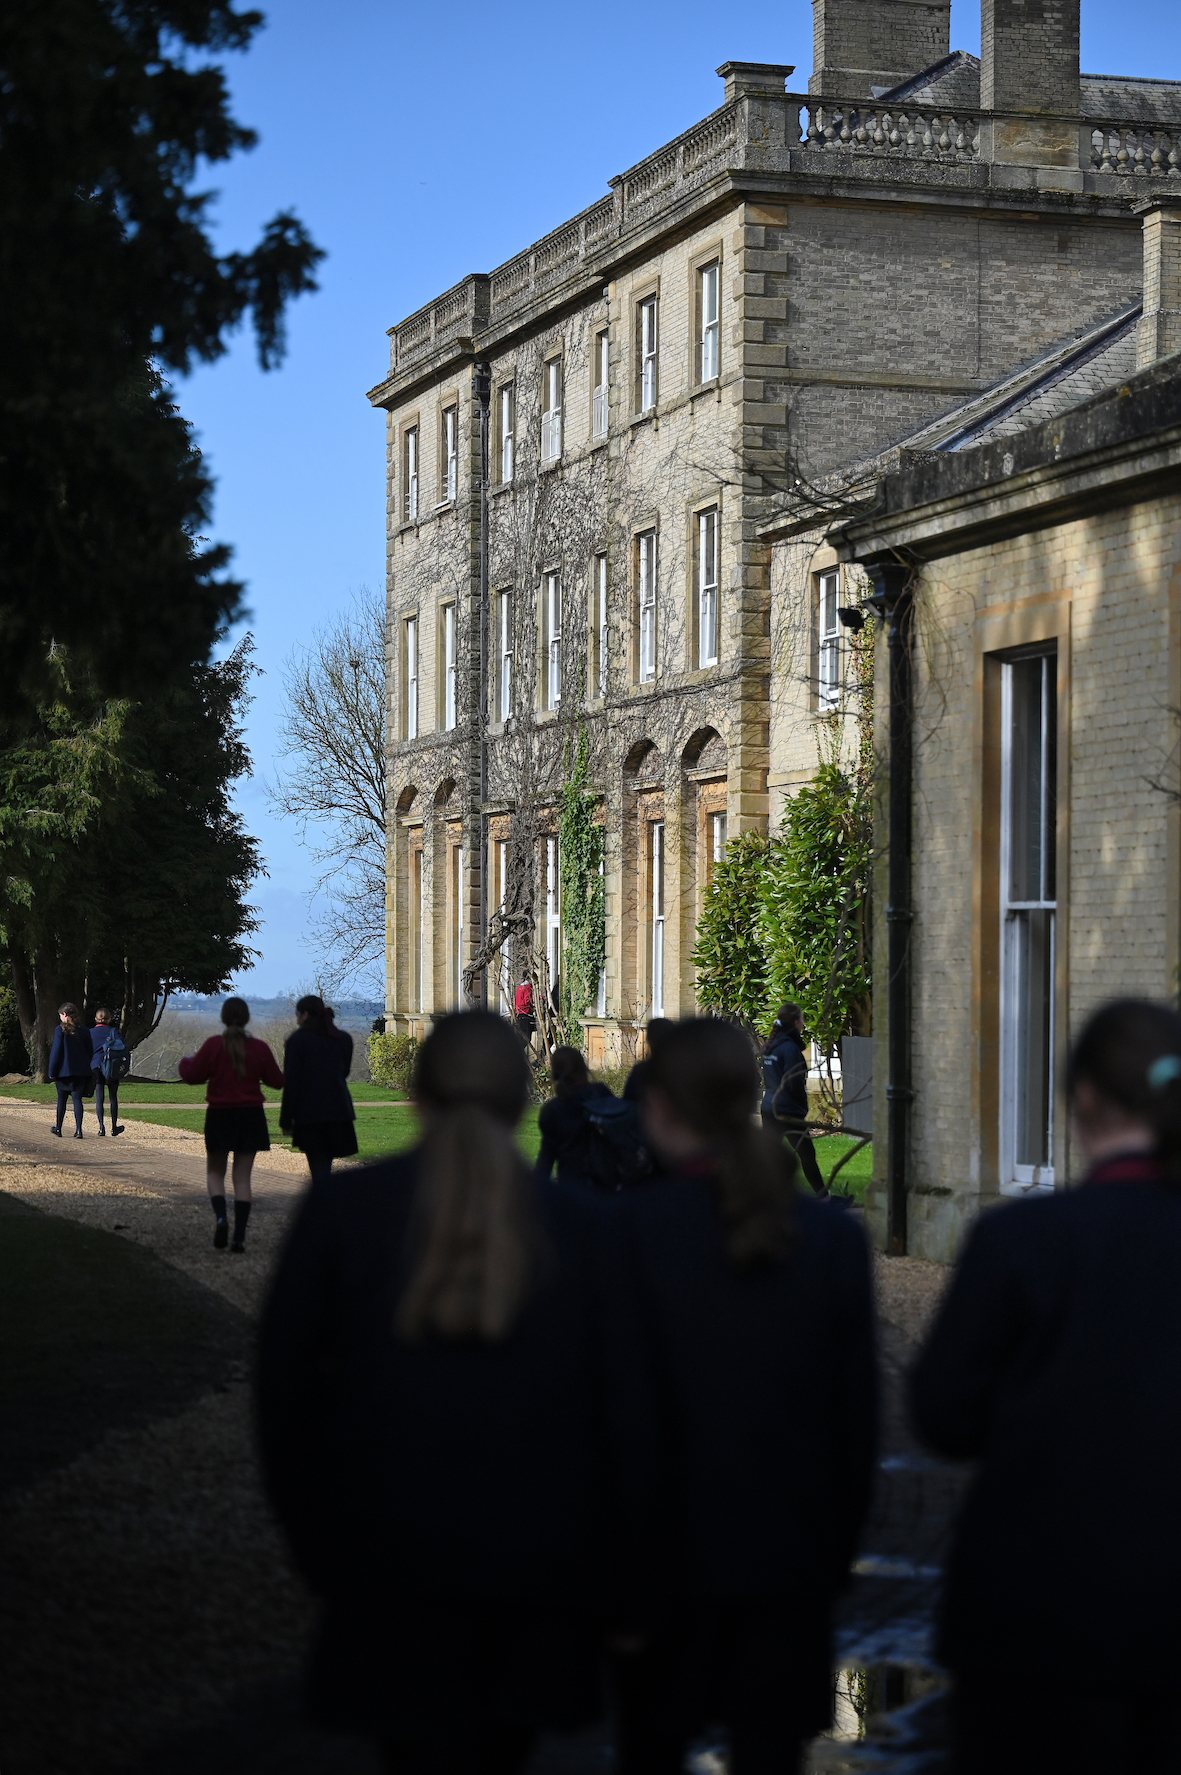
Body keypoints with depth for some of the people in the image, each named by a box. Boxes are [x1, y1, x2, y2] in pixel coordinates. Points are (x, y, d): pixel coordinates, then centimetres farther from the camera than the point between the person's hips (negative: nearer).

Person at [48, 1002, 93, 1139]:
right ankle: (78, 1129, -12)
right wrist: (87, 1069, 15)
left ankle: (58, 1128, 23)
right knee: (77, 1099, 0)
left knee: (61, 1100, 12)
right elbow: (88, 1051, 8)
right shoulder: (82, 1030, 4)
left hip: (64, 1071, -3)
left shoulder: (61, 1030, -8)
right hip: (81, 1071, 3)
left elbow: (56, 1052, -8)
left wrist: (52, 1072, -4)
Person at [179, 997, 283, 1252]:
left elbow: (192, 1075, -6)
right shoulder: (259, 1048, -3)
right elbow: (277, 1081, 5)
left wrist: (186, 1061, 16)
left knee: (215, 1172, 13)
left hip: (220, 1115, -2)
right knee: (243, 1176, 6)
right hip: (251, 1116, 2)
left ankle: (220, 1217, -15)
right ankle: (239, 1237, -2)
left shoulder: (213, 1045, -10)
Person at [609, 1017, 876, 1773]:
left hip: (675, 1552, -2)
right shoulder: (833, 1236, -1)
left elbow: (622, 1410, -12)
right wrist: (837, 1552, 14)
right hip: (793, 1563, 2)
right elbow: (858, 1410, 3)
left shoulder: (629, 1227, -12)